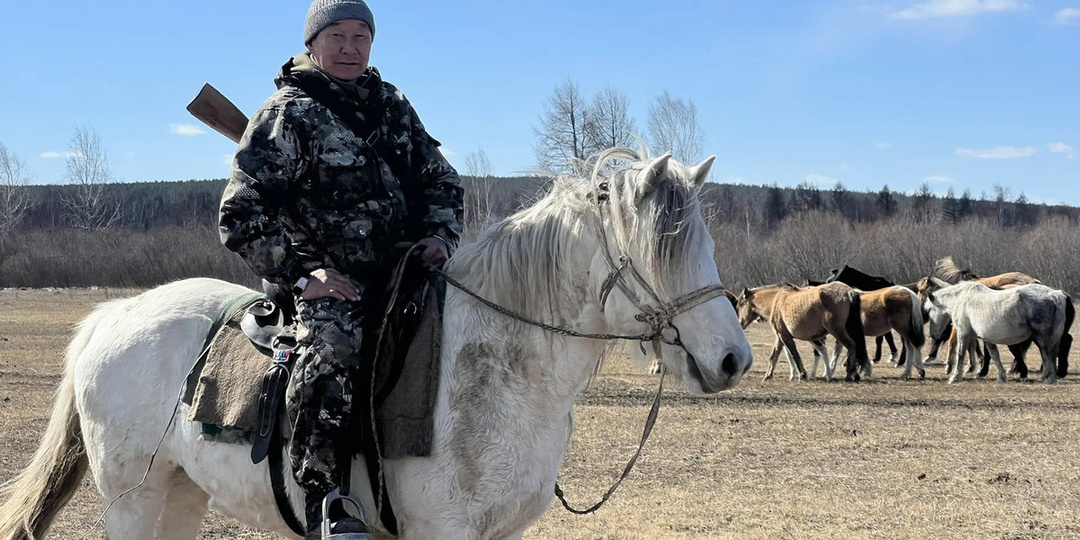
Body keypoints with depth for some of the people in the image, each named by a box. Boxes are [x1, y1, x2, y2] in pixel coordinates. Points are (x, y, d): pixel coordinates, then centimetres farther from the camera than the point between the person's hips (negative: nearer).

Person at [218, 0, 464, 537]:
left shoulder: (392, 105, 15)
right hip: (330, 283, -7)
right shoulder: (287, 115, -3)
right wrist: (301, 275, -14)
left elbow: (440, 180, 21)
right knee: (331, 354, -32)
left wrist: (439, 235, 1)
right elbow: (241, 217, -7)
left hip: (403, 270, 7)